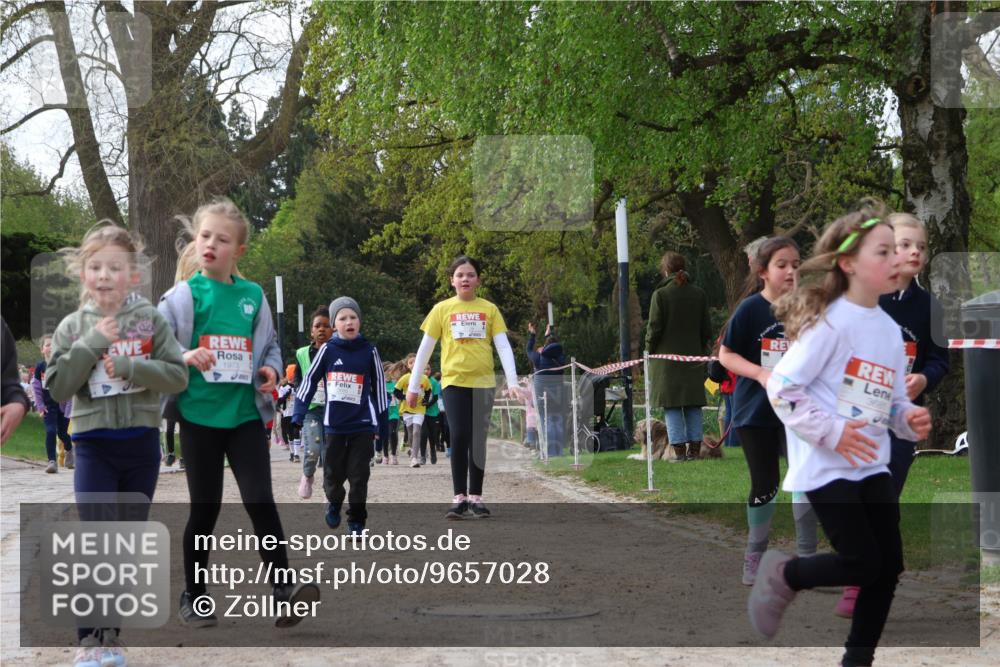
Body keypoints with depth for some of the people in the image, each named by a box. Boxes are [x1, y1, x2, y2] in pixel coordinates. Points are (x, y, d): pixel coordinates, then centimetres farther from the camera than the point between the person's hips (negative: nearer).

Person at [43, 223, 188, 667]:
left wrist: (128, 366, -18)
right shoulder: (73, 326, 0)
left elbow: (177, 377, -7)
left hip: (142, 443, 1)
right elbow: (57, 389, -7)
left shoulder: (150, 320, -1)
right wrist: (94, 343, -15)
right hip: (95, 445, -1)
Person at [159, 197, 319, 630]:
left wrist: (271, 370, -2)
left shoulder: (253, 296, 6)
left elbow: (270, 345, 18)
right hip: (200, 415, -1)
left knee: (260, 500, -9)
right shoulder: (183, 296, -3)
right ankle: (193, 596, 21)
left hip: (246, 414, 2)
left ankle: (284, 591, -11)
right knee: (205, 509, 6)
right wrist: (184, 358, -23)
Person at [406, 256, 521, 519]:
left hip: (483, 382, 1)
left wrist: (512, 381, -10)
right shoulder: (442, 309, 4)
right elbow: (425, 349, 7)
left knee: (478, 441, 5)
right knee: (459, 437, -13)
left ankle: (475, 496, 14)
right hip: (453, 381, -1)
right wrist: (413, 386, 6)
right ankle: (459, 497, -6)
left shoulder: (489, 309, 6)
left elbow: (503, 346, 1)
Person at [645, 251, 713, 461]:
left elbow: (654, 328, -9)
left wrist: (649, 350, 3)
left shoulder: (661, 294, -9)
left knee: (672, 406, -1)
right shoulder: (699, 294, 4)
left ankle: (679, 449, -5)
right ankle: (694, 449, 8)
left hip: (667, 357, -4)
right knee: (693, 405, 9)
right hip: (693, 356, 4)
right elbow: (706, 328, 8)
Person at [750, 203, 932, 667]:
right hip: (826, 466, -7)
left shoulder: (890, 330, 8)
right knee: (863, 564, -9)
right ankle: (783, 576, 18)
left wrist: (910, 420, -6)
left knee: (889, 565, 4)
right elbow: (781, 388, -16)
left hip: (872, 464, 7)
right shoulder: (832, 322, -14)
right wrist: (831, 432, -21)